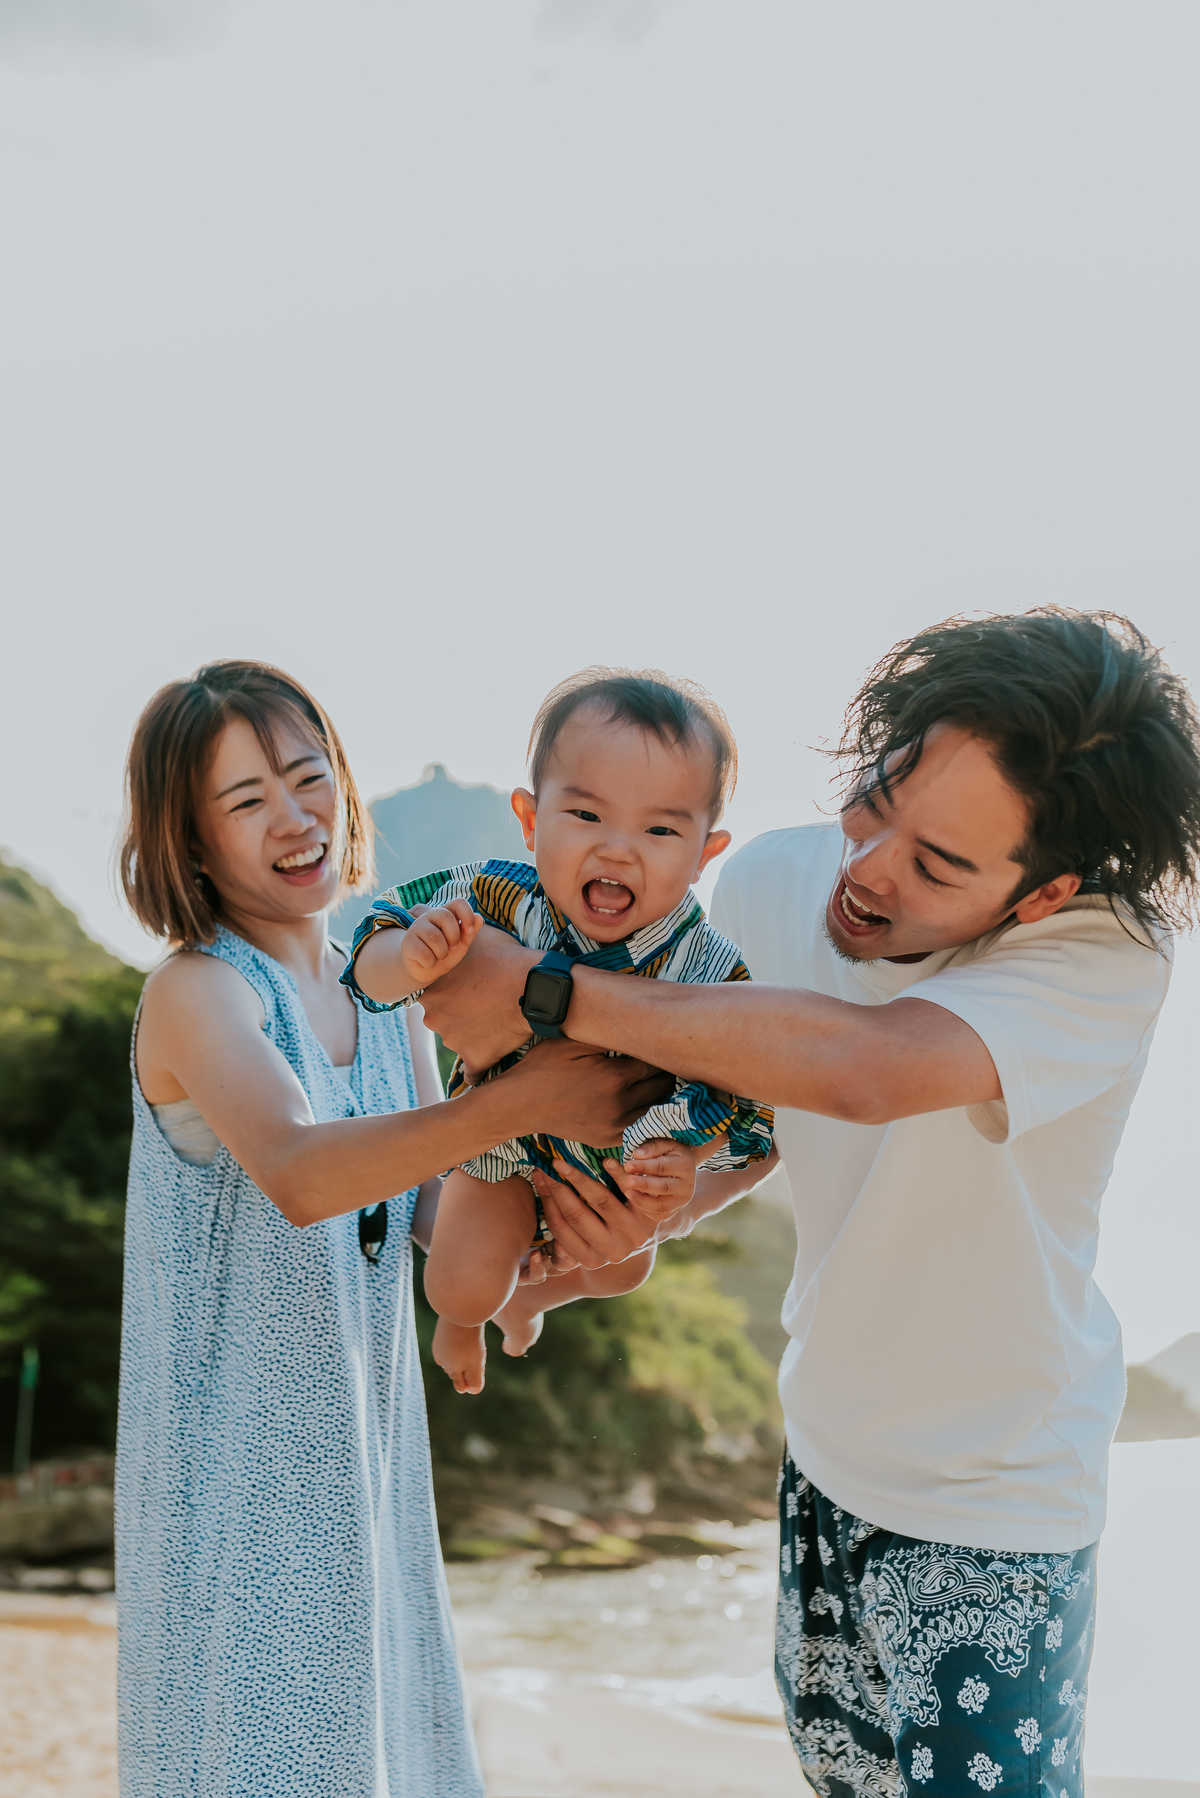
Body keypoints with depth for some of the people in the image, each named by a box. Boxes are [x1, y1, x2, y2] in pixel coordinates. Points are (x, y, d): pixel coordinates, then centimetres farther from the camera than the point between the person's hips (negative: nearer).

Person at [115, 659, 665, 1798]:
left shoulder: (389, 997, 8)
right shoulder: (196, 990, -14)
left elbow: (444, 1219, 4)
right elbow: (297, 1172, -33)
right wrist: (524, 1100, -40)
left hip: (367, 1444, 7)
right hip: (236, 1473, -7)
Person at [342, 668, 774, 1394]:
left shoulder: (713, 973, -36)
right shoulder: (493, 900, -34)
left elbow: (735, 1095, -22)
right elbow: (373, 969, -26)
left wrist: (685, 1159, -40)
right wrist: (411, 962, -48)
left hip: (617, 1163, 2)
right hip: (503, 1136, -2)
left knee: (621, 1271, 27)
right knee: (467, 1282, -15)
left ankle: (528, 1296, 65)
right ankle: (460, 1315, 28)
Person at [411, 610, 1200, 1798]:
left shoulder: (1105, 958, -31)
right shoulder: (771, 882, -12)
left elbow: (857, 1069, -47)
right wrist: (651, 1221, -15)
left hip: (991, 1505, -6)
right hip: (827, 1451, 6)